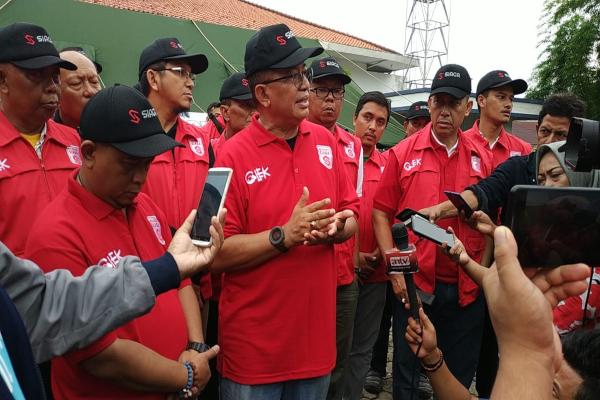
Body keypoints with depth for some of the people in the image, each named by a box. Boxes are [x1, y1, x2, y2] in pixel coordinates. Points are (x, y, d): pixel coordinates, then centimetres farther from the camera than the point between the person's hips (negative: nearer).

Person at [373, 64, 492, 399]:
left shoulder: (482, 158, 4)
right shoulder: (403, 153, -4)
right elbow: (381, 213, -3)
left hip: (468, 289, 3)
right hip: (413, 284, -2)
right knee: (408, 372, 13)